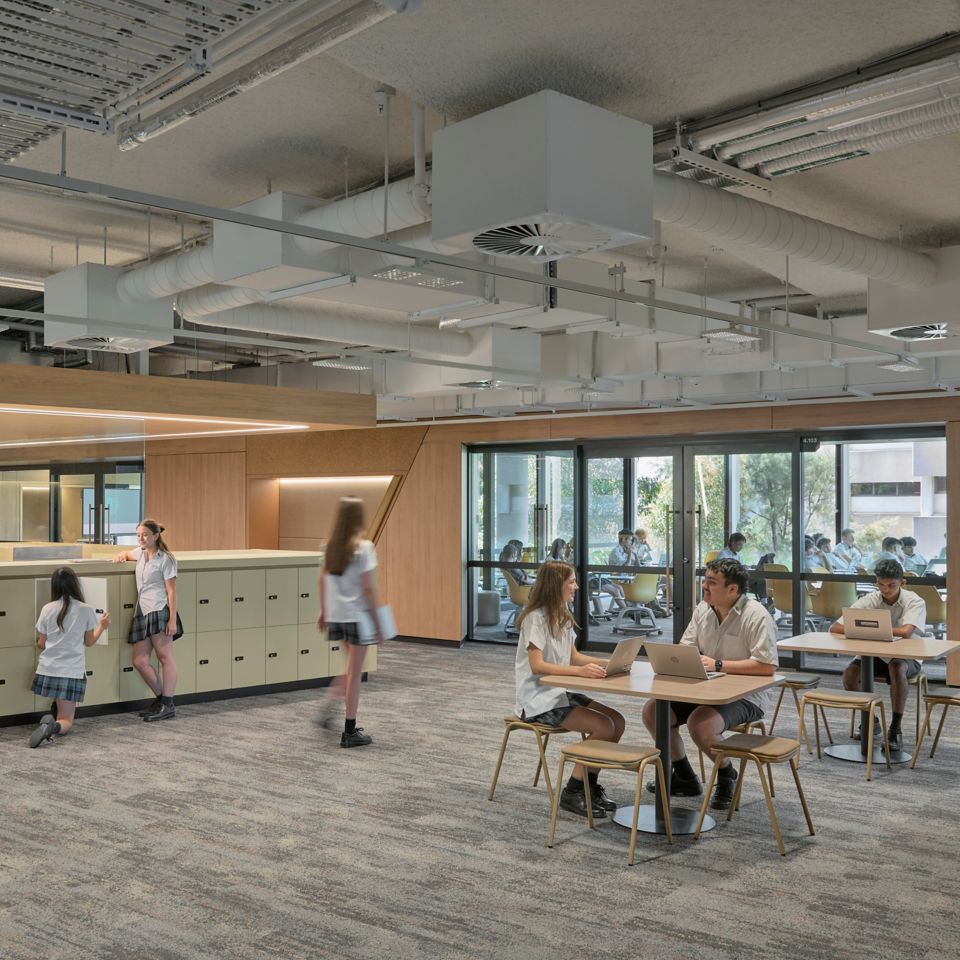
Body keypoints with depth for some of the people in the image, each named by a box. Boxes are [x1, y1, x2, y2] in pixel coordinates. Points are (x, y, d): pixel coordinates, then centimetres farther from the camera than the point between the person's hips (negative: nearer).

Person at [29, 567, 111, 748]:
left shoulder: (47, 609, -1)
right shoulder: (86, 610, -5)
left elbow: (41, 644, 5)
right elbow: (89, 642, 5)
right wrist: (102, 626, 21)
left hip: (48, 670, 3)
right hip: (72, 672, -3)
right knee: (66, 722, 2)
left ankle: (50, 720, 5)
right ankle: (54, 726, -30)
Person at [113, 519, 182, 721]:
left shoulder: (165, 559, -4)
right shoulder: (140, 553, 17)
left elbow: (171, 591, -9)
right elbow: (126, 553, 42)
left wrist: (173, 619, -16)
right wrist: (120, 556, 16)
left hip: (160, 611, -8)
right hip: (142, 613, 8)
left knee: (165, 657, -6)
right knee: (139, 661, 3)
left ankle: (168, 705, -5)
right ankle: (160, 699, 16)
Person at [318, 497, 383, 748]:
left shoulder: (330, 546, 4)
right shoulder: (363, 548, -13)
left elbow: (322, 581, 10)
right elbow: (368, 588, -14)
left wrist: (324, 611, 22)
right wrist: (377, 622, -7)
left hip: (335, 615, 6)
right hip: (357, 616, -6)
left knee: (351, 668, 24)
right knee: (354, 674, 3)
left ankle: (329, 704, 11)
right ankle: (350, 732, 8)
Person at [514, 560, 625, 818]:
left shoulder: (561, 616, 11)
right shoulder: (536, 617, -17)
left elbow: (573, 656, 13)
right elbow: (537, 665, -24)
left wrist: (607, 662, -3)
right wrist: (580, 671, -34)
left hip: (560, 692, 9)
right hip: (538, 699, -9)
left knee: (617, 721, -5)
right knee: (603, 727, -21)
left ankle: (590, 786, 8)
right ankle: (572, 792, -8)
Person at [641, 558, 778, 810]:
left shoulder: (756, 616, -17)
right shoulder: (703, 609, 7)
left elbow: (767, 666, -24)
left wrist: (718, 664, -25)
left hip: (746, 695, -8)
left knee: (699, 724, -33)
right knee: (652, 711, -6)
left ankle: (727, 775, 0)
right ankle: (684, 777, 13)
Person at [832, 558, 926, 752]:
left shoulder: (914, 602, -15)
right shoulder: (869, 601, -8)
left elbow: (906, 631, -35)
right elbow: (835, 628, -13)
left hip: (906, 657, -3)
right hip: (875, 655, 3)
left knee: (896, 668, -37)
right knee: (850, 673, -25)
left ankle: (895, 728, -24)